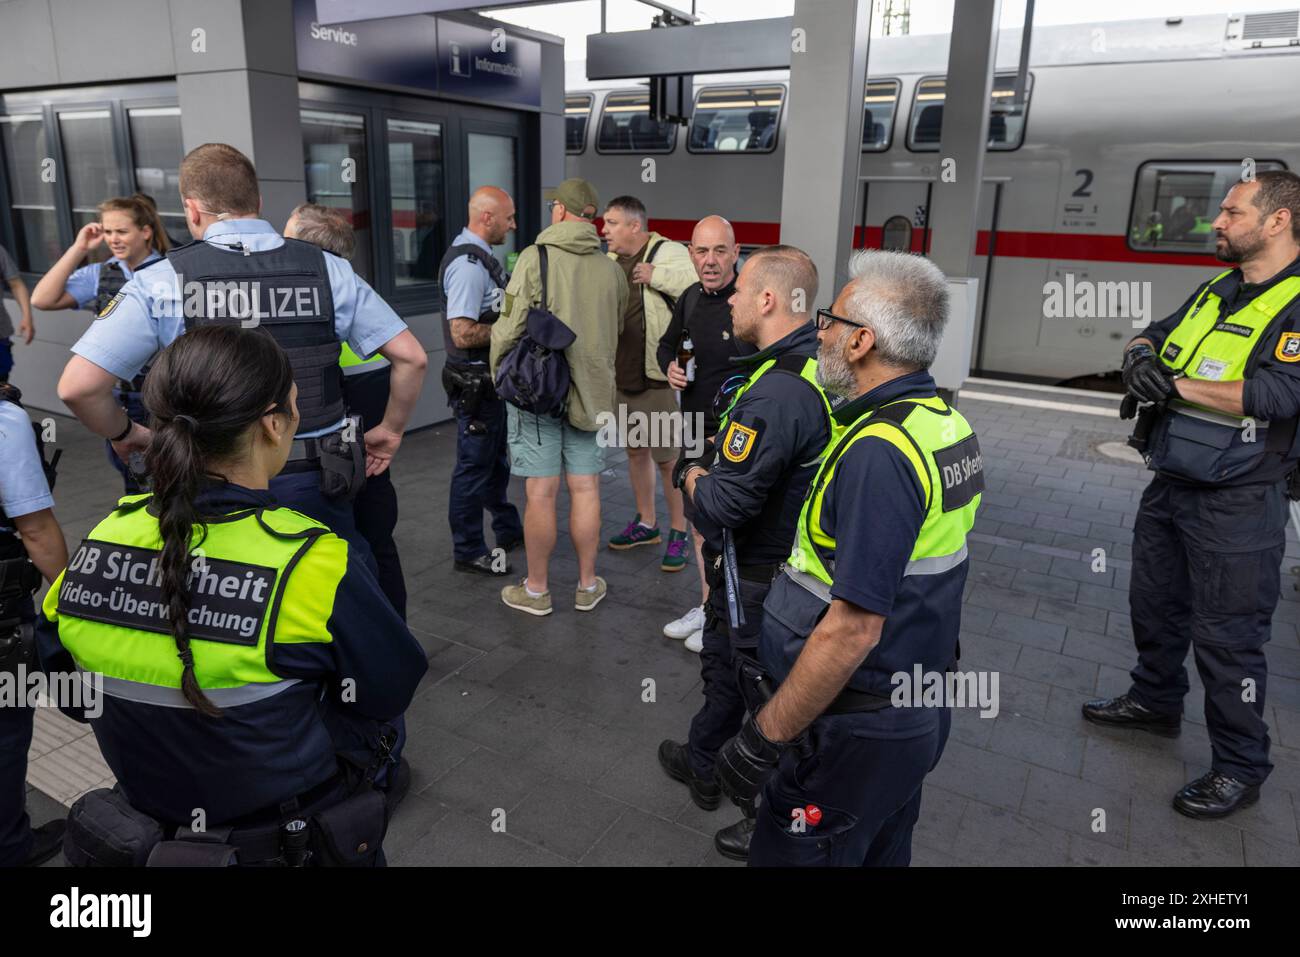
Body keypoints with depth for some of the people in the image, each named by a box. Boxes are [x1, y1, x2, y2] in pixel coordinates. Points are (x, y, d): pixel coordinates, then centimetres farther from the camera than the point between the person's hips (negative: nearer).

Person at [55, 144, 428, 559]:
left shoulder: (163, 282, -6)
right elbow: (411, 357, -2)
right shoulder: (328, 269, -2)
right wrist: (390, 430, 11)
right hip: (315, 478, 1)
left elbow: (78, 385, -11)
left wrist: (124, 433, 8)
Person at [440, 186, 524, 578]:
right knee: (474, 467, 1)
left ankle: (508, 530, 37)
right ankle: (468, 552, 14)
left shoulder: (480, 256, 11)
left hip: (490, 379, 11)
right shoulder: (468, 264, -22)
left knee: (495, 459, 21)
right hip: (475, 383, -10)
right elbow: (463, 334, -28)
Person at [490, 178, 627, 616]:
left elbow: (510, 326, -11)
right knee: (585, 489, 11)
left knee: (540, 493, 3)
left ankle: (536, 589, 16)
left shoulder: (535, 258, -9)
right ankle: (587, 585, 23)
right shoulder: (612, 270, 4)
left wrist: (498, 371, 5)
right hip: (591, 390, 4)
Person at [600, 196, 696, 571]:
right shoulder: (610, 262, 11)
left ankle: (678, 533, 17)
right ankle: (646, 523, 33)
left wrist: (656, 275, -25)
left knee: (668, 458, 1)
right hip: (622, 376, 8)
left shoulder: (669, 253, -12)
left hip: (659, 379, -7)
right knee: (635, 450, 17)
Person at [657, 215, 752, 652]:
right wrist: (670, 366, 0)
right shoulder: (689, 299, 5)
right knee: (700, 521, 18)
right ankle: (707, 606, 36)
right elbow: (667, 344, 23)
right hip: (695, 431, 8)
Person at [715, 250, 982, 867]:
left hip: (857, 729, -9)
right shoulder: (947, 421, 3)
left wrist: (761, 738, -21)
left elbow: (853, 628, -29)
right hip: (920, 709, 9)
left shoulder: (879, 451, -27)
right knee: (881, 854, 25)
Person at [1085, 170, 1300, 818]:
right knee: (1155, 604, 21)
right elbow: (1154, 336, 16)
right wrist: (1141, 356, -8)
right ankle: (1155, 701, 43)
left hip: (1237, 504, -8)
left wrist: (1177, 384, -23)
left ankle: (1240, 768, 18)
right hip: (1171, 484, 8)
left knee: (1227, 636, 1)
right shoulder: (1217, 291, 11)